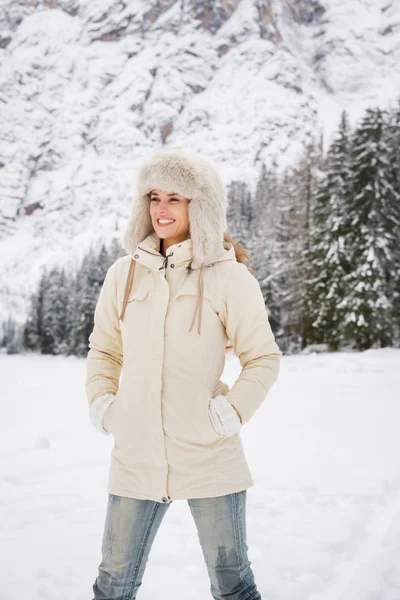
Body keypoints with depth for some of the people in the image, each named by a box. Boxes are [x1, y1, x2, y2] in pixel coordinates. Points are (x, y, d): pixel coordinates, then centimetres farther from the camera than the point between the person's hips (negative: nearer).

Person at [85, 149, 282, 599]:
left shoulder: (228, 276, -5)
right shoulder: (124, 274, 5)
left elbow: (264, 358, 1)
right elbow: (103, 349, 16)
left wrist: (235, 410, -11)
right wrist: (100, 400, 1)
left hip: (210, 455, -2)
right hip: (135, 456, 3)